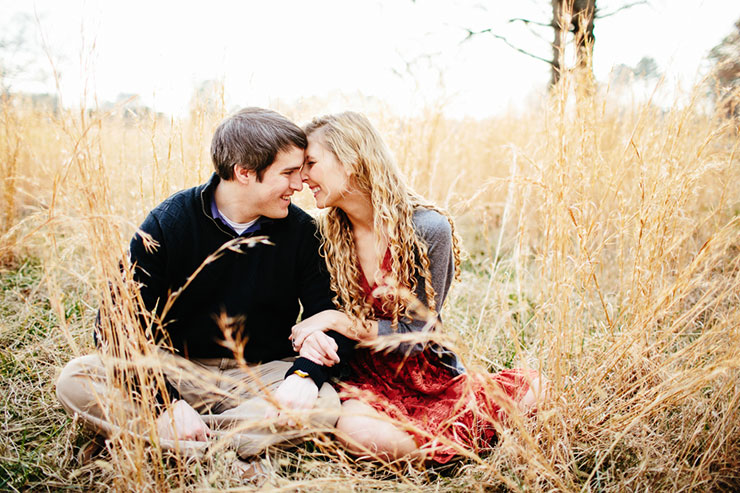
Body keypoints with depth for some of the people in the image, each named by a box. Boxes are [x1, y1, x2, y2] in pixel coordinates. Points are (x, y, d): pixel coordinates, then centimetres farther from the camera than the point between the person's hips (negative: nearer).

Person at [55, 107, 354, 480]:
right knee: (75, 380, -22)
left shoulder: (300, 230, -4)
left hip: (262, 375, 1)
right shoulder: (169, 222, -9)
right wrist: (166, 400, -26)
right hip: (179, 369, 0)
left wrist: (305, 372, -27)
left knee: (324, 404, -31)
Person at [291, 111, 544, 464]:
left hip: (429, 377, -2)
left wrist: (337, 321, -21)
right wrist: (314, 340, -19)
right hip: (366, 379, 3)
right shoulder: (328, 235, -1)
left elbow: (414, 334, -12)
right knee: (352, 429, -33)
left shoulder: (428, 228, -15)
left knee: (526, 389, -27)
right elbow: (322, 311, 5)